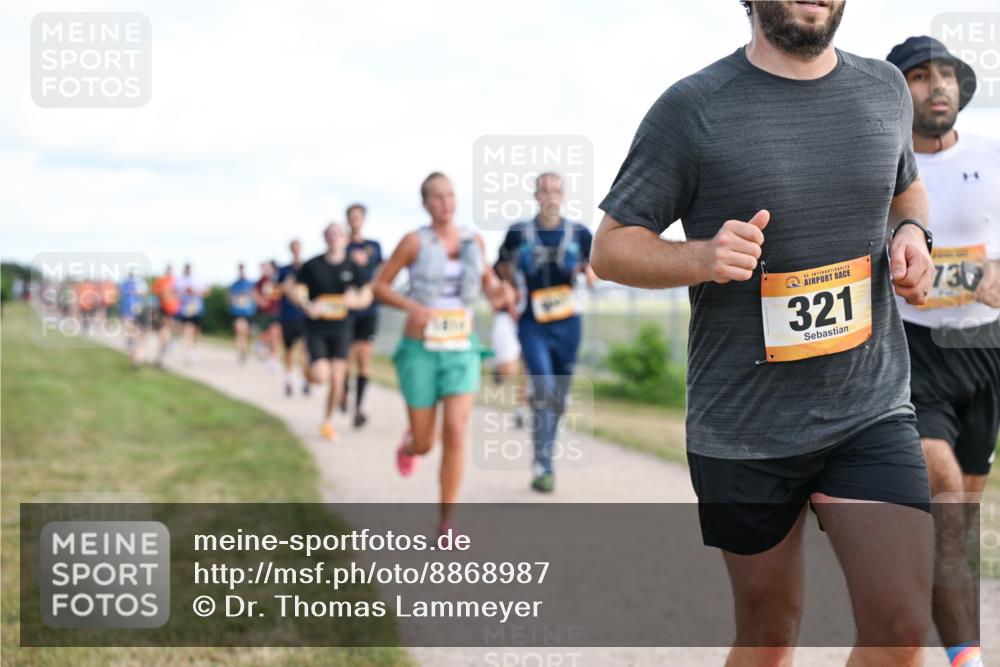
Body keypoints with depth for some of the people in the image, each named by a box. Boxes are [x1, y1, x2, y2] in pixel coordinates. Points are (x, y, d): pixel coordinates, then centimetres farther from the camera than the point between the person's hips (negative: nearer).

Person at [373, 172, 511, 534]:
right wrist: (412, 307, -21)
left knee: (456, 434, -17)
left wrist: (498, 292, -5)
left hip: (460, 352, 2)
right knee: (424, 445, 7)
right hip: (420, 352, -2)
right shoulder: (414, 240, -9)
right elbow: (379, 286, -2)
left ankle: (446, 522, -2)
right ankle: (410, 441, 49)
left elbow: (487, 277, 20)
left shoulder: (473, 239, 2)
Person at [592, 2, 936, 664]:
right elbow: (611, 247, -4)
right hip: (744, 429, -2)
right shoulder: (693, 107, -9)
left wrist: (911, 233, 1)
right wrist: (703, 257, -24)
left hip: (873, 411, 3)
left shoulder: (887, 88, 4)